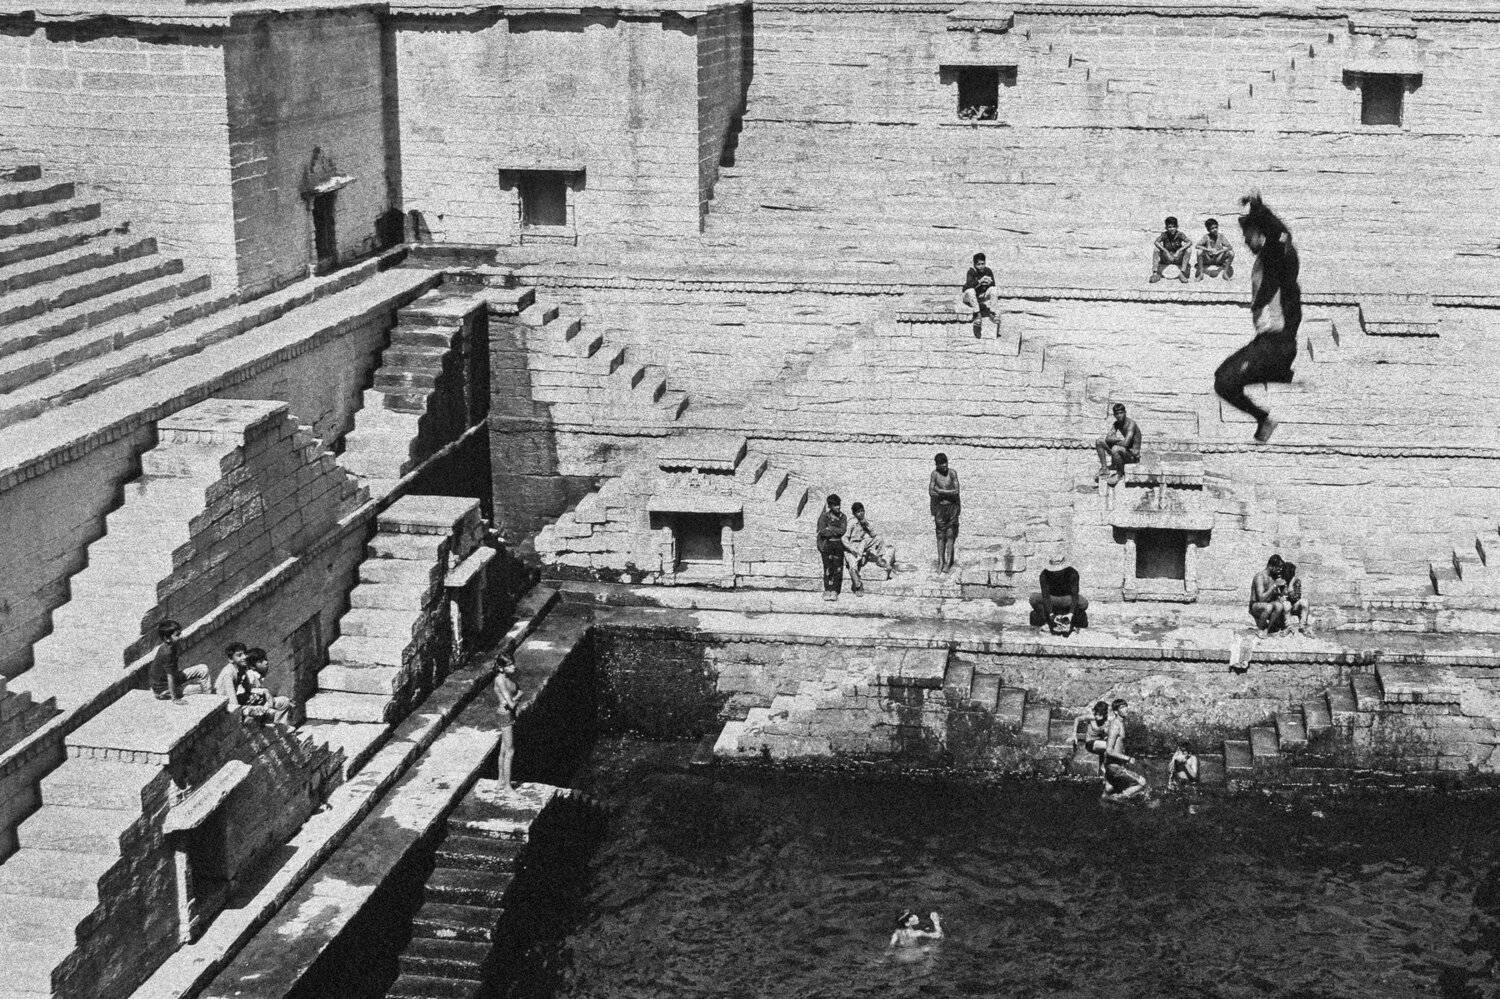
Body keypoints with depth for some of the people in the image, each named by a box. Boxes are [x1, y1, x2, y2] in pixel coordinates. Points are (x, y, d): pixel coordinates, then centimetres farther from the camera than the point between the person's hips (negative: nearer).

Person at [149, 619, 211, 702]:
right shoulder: (167, 653, -32)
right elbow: (170, 677, -28)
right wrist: (175, 699, -24)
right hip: (163, 688, -9)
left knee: (203, 670, 6)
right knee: (201, 687, -14)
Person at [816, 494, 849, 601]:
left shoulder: (843, 517, 6)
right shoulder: (824, 517, -3)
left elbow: (843, 530, -8)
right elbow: (823, 532, -13)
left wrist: (830, 528, -11)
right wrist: (837, 531, -10)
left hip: (839, 545, 3)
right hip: (826, 544, -3)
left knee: (838, 569, -3)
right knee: (828, 568, -8)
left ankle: (834, 591, 1)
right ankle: (827, 591, -2)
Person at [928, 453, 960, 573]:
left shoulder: (952, 473, -5)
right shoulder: (934, 474, -4)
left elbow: (956, 491, -11)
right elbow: (931, 492, -9)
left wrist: (939, 491, -13)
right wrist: (949, 494, -14)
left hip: (952, 507, 0)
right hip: (939, 508, 0)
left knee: (950, 535, 2)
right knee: (940, 536, 3)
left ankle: (948, 562, 5)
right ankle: (940, 562, 9)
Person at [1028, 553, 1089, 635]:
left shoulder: (1072, 573, -23)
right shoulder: (1044, 574, -22)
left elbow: (1075, 595, -31)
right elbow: (1045, 595, -29)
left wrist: (1071, 614, -44)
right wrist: (1051, 614, -42)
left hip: (1067, 600, 0)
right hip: (1051, 601, 0)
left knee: (1083, 602, -31)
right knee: (1033, 598, -29)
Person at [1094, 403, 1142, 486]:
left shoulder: (1131, 424, -21)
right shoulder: (1116, 424, 5)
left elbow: (1126, 443, -32)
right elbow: (1108, 438, -5)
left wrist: (1114, 440, -13)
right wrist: (1119, 439, -23)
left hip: (1133, 455, -8)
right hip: (1121, 452, 8)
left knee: (1115, 449, -38)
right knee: (1099, 441, 1)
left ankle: (1119, 473, -15)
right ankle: (1104, 469, -2)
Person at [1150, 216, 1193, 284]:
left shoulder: (1179, 234, -14)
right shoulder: (1164, 234, -13)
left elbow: (1190, 242, -26)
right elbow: (1156, 242, -29)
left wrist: (1179, 251, -37)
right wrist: (1166, 252, -39)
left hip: (1178, 258, 0)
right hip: (1166, 258, 0)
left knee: (1188, 249, -24)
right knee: (1155, 248, -23)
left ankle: (1182, 273, -23)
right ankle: (1155, 273, -23)